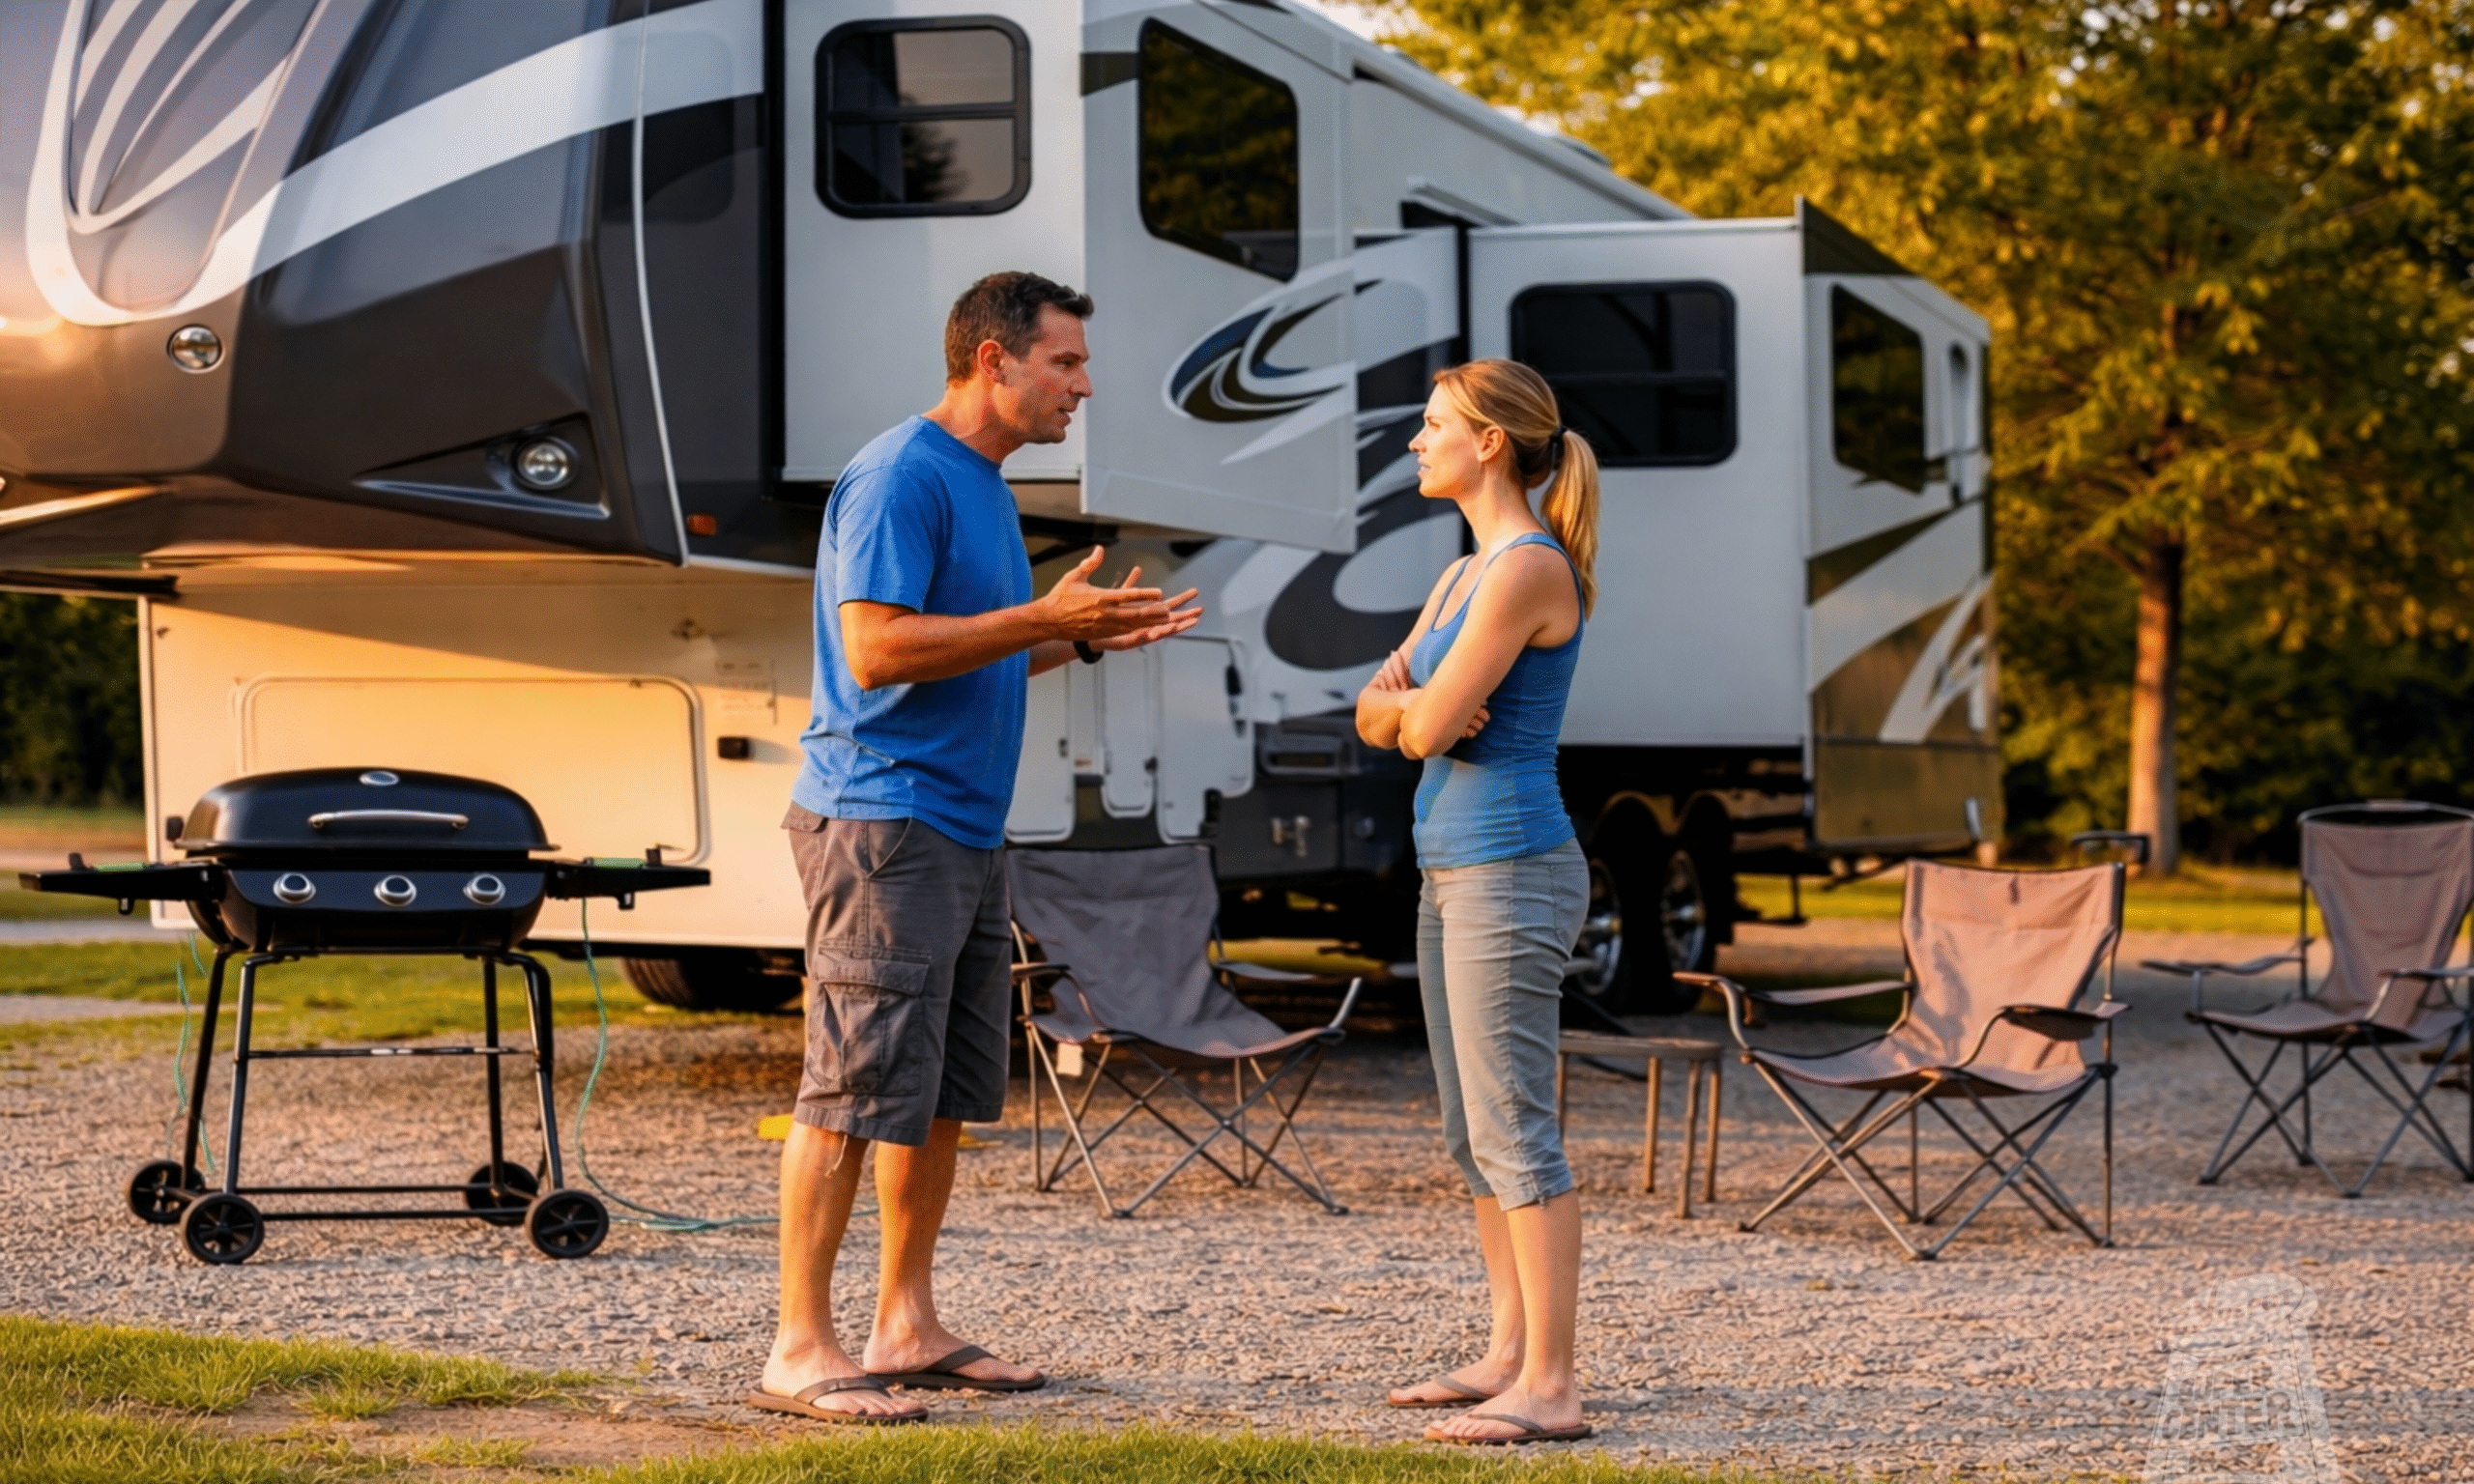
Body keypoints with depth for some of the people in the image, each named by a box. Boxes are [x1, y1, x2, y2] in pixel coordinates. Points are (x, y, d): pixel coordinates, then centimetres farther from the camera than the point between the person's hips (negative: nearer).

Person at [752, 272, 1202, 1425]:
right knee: (857, 1091, -8)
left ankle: (906, 1329, 21)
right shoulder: (900, 477, -13)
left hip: (965, 829, 10)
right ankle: (800, 1350, -3)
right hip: (883, 821, -10)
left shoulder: (983, 485, 17)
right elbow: (876, 649, -20)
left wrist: (1089, 636, 11)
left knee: (946, 1095, 13)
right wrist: (1042, 617, -19)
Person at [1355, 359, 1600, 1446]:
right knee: (1473, 1136, 12)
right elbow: (1378, 717, 12)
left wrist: (1417, 705, 5)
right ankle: (1511, 1354, 19)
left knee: (1513, 1131, -9)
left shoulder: (1531, 568, -14)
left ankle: (1551, 1387, -7)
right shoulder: (1463, 576, 15)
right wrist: (1410, 704, -10)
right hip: (1452, 869, 10)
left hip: (1509, 875, -10)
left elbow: (1430, 723, -17)